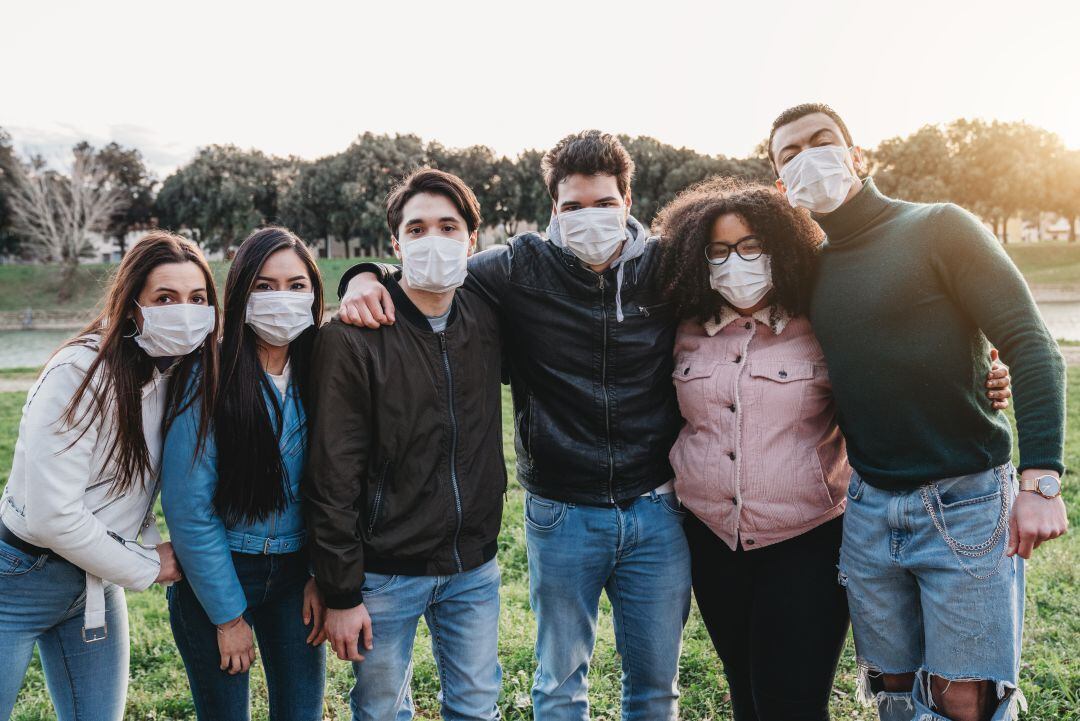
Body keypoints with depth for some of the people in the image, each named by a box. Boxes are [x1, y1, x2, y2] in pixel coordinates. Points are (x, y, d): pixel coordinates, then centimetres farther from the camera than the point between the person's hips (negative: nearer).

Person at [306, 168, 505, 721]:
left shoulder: (486, 318, -1)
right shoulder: (353, 337, -15)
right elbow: (333, 478, -13)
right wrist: (340, 595, -11)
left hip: (474, 569, 4)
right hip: (386, 573, -4)